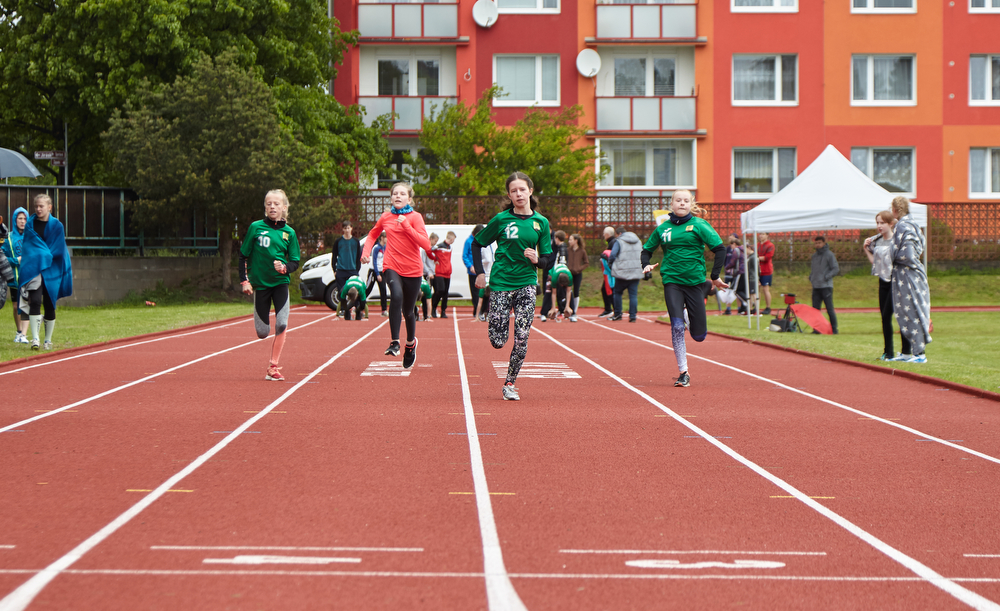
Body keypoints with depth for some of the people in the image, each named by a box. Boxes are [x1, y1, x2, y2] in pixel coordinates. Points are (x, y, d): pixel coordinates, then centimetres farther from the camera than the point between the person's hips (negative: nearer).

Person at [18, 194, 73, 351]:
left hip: (51, 271, 0)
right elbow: (26, 246, 8)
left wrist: (44, 257, -7)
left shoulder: (56, 226, 2)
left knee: (49, 305, 5)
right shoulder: (30, 224, 6)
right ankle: (35, 338, -18)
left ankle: (48, 340, 17)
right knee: (35, 302, -16)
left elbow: (59, 250, 1)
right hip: (33, 270, 0)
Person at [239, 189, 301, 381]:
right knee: (262, 333, 1)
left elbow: (295, 262, 6)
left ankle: (272, 367, -4)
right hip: (259, 283, -1)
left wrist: (285, 267, -16)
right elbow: (243, 255, 4)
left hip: (280, 283, 1)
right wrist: (244, 280, -2)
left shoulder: (289, 232, 2)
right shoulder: (255, 227, -1)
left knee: (281, 325, -16)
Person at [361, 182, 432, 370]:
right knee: (396, 296, -31)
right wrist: (366, 251, 8)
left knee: (408, 311, 9)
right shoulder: (386, 217, 7)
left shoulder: (415, 217, -4)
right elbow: (373, 234, 26)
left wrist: (406, 226, -22)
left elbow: (426, 244, -16)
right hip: (392, 266, 1)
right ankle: (394, 342, -29)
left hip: (412, 269, -1)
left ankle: (411, 343, 40)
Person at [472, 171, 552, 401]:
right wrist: (480, 273, 1)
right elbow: (477, 243, 9)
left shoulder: (541, 222, 5)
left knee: (521, 338, -8)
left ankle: (510, 383, 8)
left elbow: (547, 260, 9)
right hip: (500, 283, -1)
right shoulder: (501, 220, -1)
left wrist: (537, 259, -13)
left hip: (526, 283, 1)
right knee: (498, 341, -5)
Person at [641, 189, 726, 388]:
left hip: (695, 281, -1)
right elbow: (647, 250, 20)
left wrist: (715, 276, -2)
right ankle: (683, 373, -7)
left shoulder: (698, 225, -1)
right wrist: (646, 265, 0)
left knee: (699, 335, 3)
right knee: (677, 326, -15)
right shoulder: (663, 228, 7)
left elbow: (720, 249, 0)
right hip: (672, 281, 1)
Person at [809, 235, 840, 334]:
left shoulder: (829, 255, -3)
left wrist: (826, 277, -14)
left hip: (826, 286, -6)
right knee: (815, 309, 3)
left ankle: (834, 329, 0)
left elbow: (836, 269, -6)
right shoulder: (815, 255, 16)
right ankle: (816, 328, 7)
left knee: (830, 309, -5)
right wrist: (811, 277, 11)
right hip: (816, 286, 6)